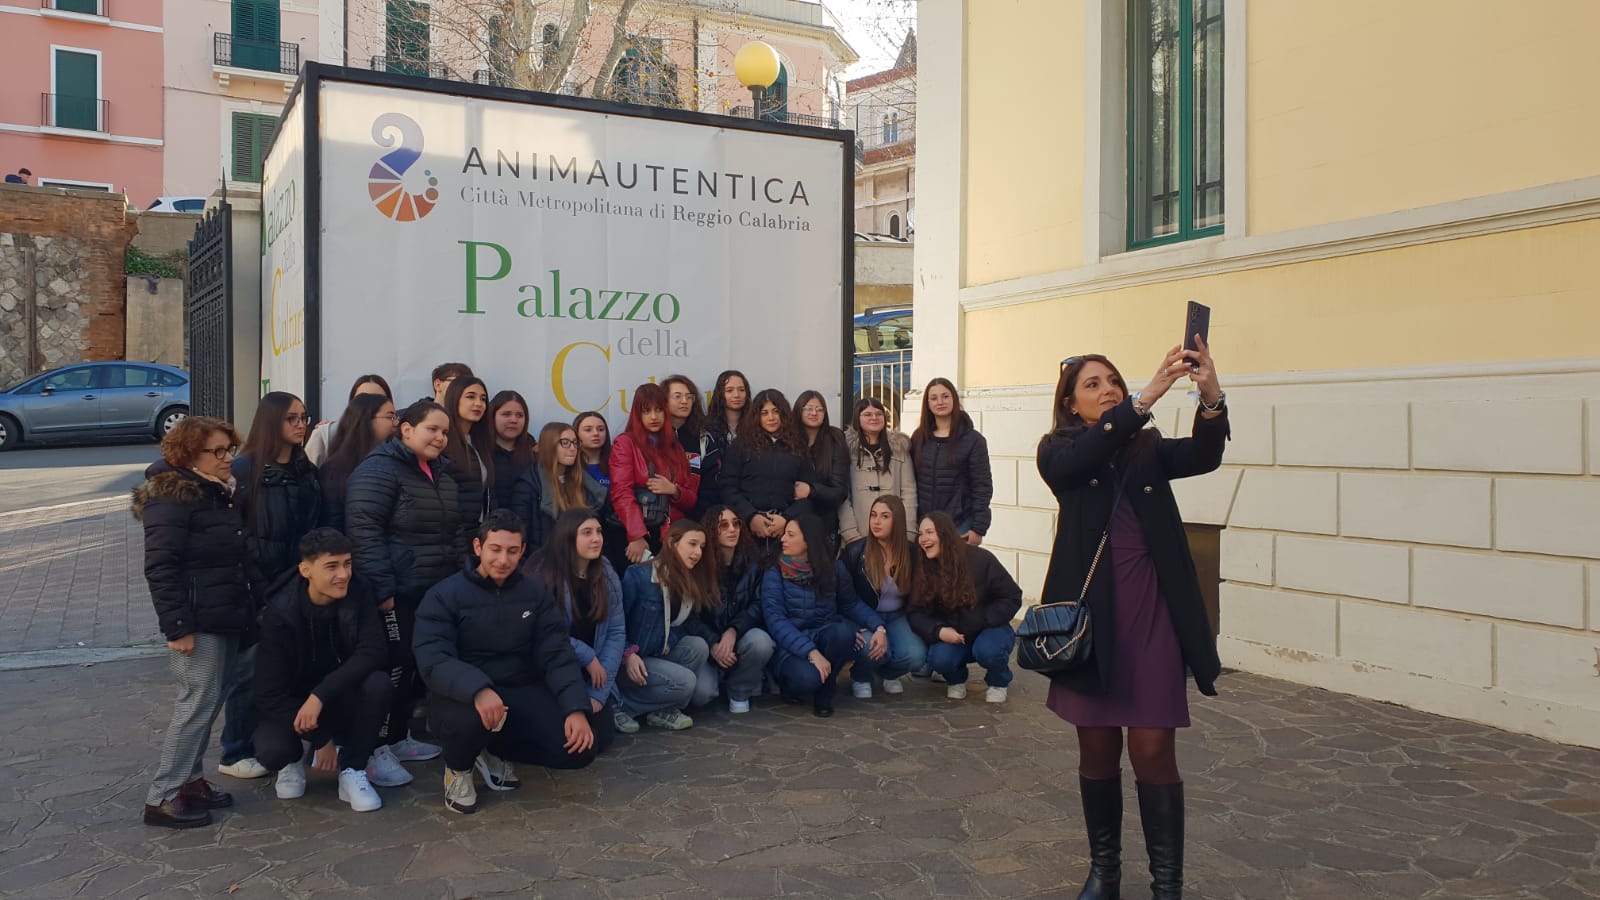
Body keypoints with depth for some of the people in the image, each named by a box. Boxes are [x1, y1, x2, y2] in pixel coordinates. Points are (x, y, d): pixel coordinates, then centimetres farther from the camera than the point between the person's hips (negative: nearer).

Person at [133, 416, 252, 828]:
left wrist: (249, 609, 19)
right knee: (199, 701, -7)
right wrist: (176, 626, -21)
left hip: (228, 615, 9)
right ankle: (162, 796, 1)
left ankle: (189, 778, 23)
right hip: (197, 620, -9)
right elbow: (160, 566, -18)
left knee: (211, 701, 12)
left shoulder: (222, 491, 15)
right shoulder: (171, 496, -12)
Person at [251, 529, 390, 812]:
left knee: (378, 683, -30)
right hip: (291, 704, -1)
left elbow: (374, 650, -25)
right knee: (272, 751, -32)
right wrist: (320, 739, -20)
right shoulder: (280, 613, -20)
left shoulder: (358, 594, -14)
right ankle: (294, 759, 8)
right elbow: (269, 693, -19)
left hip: (341, 700, 2)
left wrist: (320, 696, -34)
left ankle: (352, 770, -10)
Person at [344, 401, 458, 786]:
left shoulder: (440, 476, 15)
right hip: (395, 594, -9)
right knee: (395, 667, -6)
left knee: (417, 666, 14)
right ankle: (375, 751, 4)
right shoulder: (379, 471, -13)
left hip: (432, 592, 9)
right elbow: (363, 531, -20)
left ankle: (398, 738, 27)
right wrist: (382, 589, -23)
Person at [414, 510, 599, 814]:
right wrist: (478, 689, -40)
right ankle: (458, 768, -1)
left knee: (579, 749, -17)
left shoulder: (536, 593, 5)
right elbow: (434, 662, -20)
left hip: (521, 693, 4)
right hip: (464, 697, -3)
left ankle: (494, 751, 11)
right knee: (472, 718, -39)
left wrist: (576, 708, -18)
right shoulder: (444, 595, -7)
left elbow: (557, 656, -1)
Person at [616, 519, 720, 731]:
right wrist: (628, 654, -26)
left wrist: (714, 642, -9)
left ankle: (662, 710, -9)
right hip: (632, 660, -7)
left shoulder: (691, 581, 4)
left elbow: (691, 622, 8)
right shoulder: (639, 575, -18)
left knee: (698, 646, -20)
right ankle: (620, 705, -8)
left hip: (662, 655, 7)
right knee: (684, 681, -26)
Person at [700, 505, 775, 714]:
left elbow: (757, 605, -7)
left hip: (739, 636, 2)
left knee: (761, 641, -34)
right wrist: (712, 645, -20)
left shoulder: (752, 561, -2)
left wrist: (733, 630, -23)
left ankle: (739, 692, -4)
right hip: (707, 643, -2)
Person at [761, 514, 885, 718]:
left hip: (824, 638, 3)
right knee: (807, 677, -34)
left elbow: (852, 604, 6)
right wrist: (810, 652, -30)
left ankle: (825, 692, -6)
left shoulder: (834, 568, 0)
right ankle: (790, 685, 6)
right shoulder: (774, 574, -9)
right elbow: (775, 620, -18)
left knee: (844, 630, -31)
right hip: (789, 646, -2)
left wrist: (879, 627, -15)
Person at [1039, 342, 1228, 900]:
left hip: (1150, 613, 1)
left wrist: (1211, 396, -33)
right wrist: (1148, 396, -34)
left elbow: (1204, 455, -13)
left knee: (1153, 750, 0)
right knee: (1097, 748, 10)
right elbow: (1086, 455, -22)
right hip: (1090, 613, 0)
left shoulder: (1150, 450, 7)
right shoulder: (1058, 452, 1)